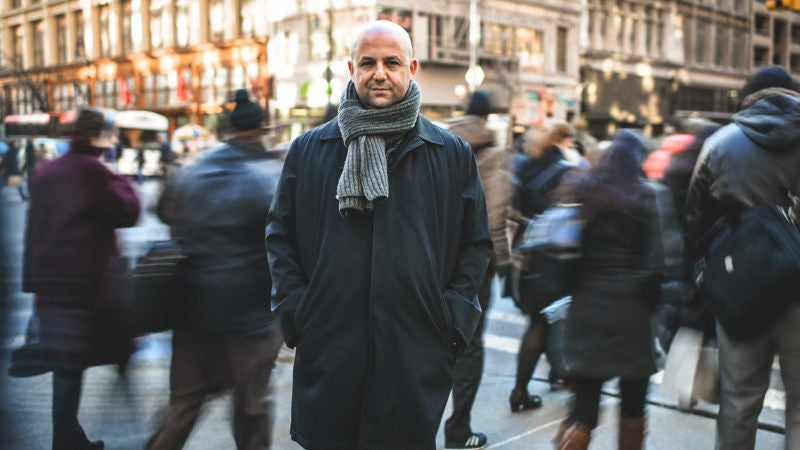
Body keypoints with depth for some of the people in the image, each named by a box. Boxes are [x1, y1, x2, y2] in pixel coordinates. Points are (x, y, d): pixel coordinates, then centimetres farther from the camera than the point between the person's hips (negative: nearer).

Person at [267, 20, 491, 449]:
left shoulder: (453, 154, 6)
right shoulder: (308, 150, 8)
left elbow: (476, 244, 9)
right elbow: (280, 236, 11)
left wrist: (452, 319, 0)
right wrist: (294, 310, 1)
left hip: (418, 357, 0)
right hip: (328, 350, 1)